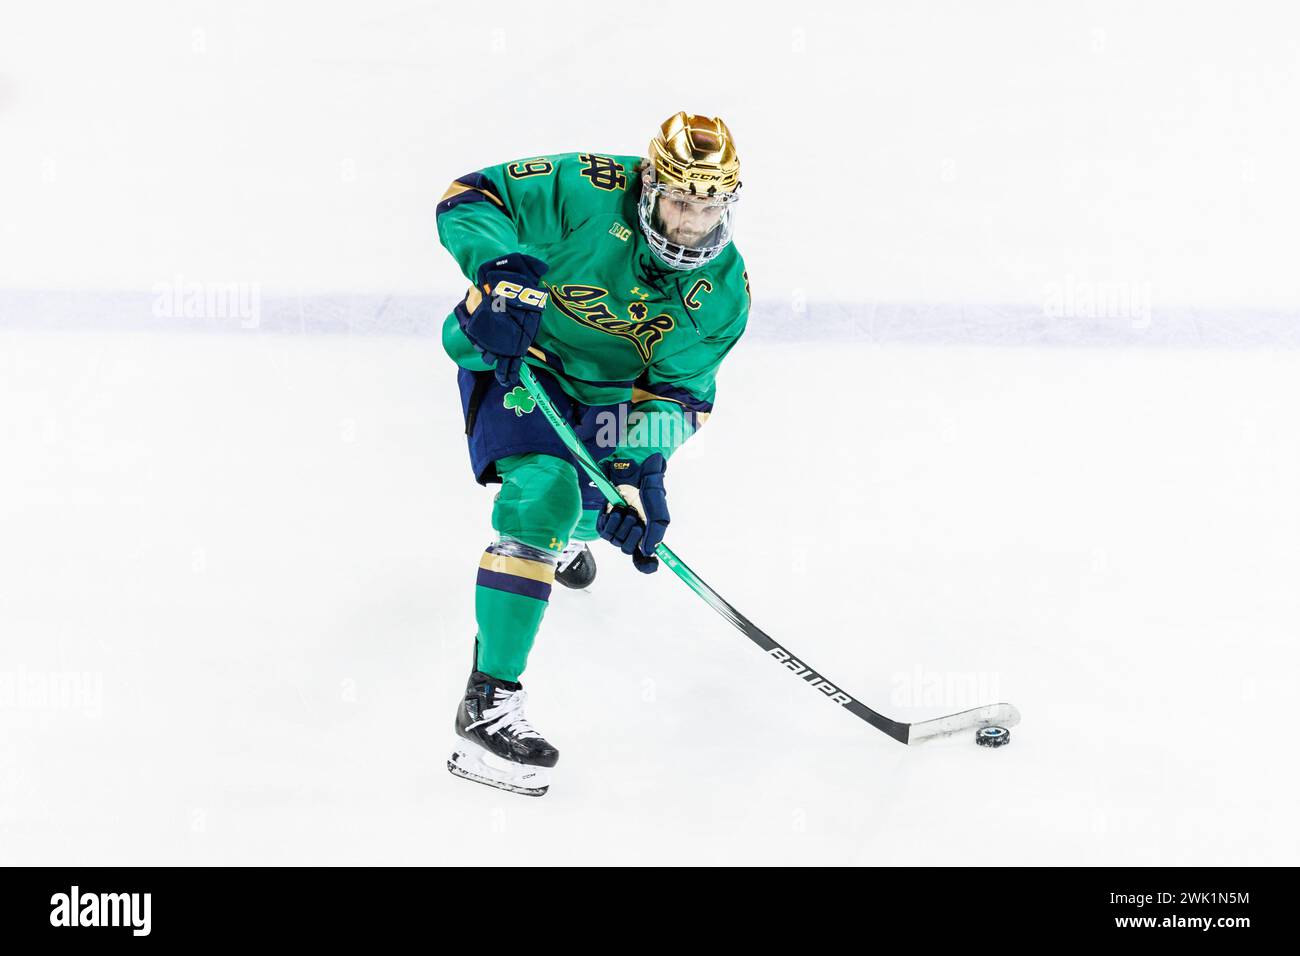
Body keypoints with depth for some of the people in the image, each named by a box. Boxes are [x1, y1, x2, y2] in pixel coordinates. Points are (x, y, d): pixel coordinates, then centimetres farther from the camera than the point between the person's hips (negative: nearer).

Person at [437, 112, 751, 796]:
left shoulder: (724, 291, -14)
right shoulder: (590, 191, -27)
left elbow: (677, 387, -14)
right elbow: (468, 199, -26)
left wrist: (642, 468, -30)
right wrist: (502, 267, -45)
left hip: (609, 384, 6)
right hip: (512, 355, -6)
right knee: (545, 495, -26)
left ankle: (571, 530, 66)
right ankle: (488, 701, -27)